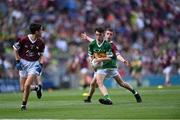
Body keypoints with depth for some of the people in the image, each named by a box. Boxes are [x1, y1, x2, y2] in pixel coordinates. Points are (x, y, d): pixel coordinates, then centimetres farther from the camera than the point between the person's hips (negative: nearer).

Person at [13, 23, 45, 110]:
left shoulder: (41, 43, -5)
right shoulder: (24, 40, -15)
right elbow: (15, 48, -1)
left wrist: (41, 64, -6)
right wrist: (17, 61, -7)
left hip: (34, 64, 0)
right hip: (23, 63, 0)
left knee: (27, 85, -17)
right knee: (23, 89, 1)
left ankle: (24, 105, 0)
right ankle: (36, 88, 30)